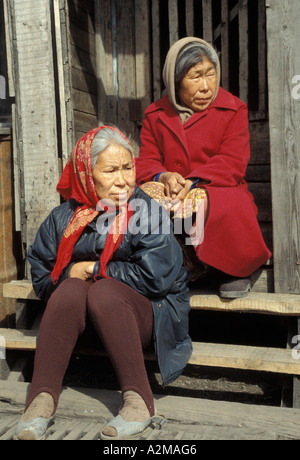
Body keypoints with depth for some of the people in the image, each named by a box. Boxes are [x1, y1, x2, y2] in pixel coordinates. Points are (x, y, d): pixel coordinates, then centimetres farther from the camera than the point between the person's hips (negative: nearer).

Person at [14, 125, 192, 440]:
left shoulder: (147, 212, -8)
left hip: (146, 314, -3)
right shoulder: (64, 217, 3)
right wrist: (71, 275, -11)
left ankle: (139, 402, -29)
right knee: (70, 289, -27)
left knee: (104, 292, -32)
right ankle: (41, 399, -28)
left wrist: (96, 270, -13)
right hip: (84, 321, 3)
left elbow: (155, 277, -17)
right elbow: (41, 278, 8)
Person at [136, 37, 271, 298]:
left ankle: (234, 267, -7)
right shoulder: (155, 114, 14)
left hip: (219, 192, -2)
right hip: (171, 196, 2)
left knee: (231, 207, -38)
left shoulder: (233, 109, 6)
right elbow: (146, 161, 7)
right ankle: (191, 265, -19)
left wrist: (192, 183, -24)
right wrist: (164, 176, -19)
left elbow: (232, 163, -7)